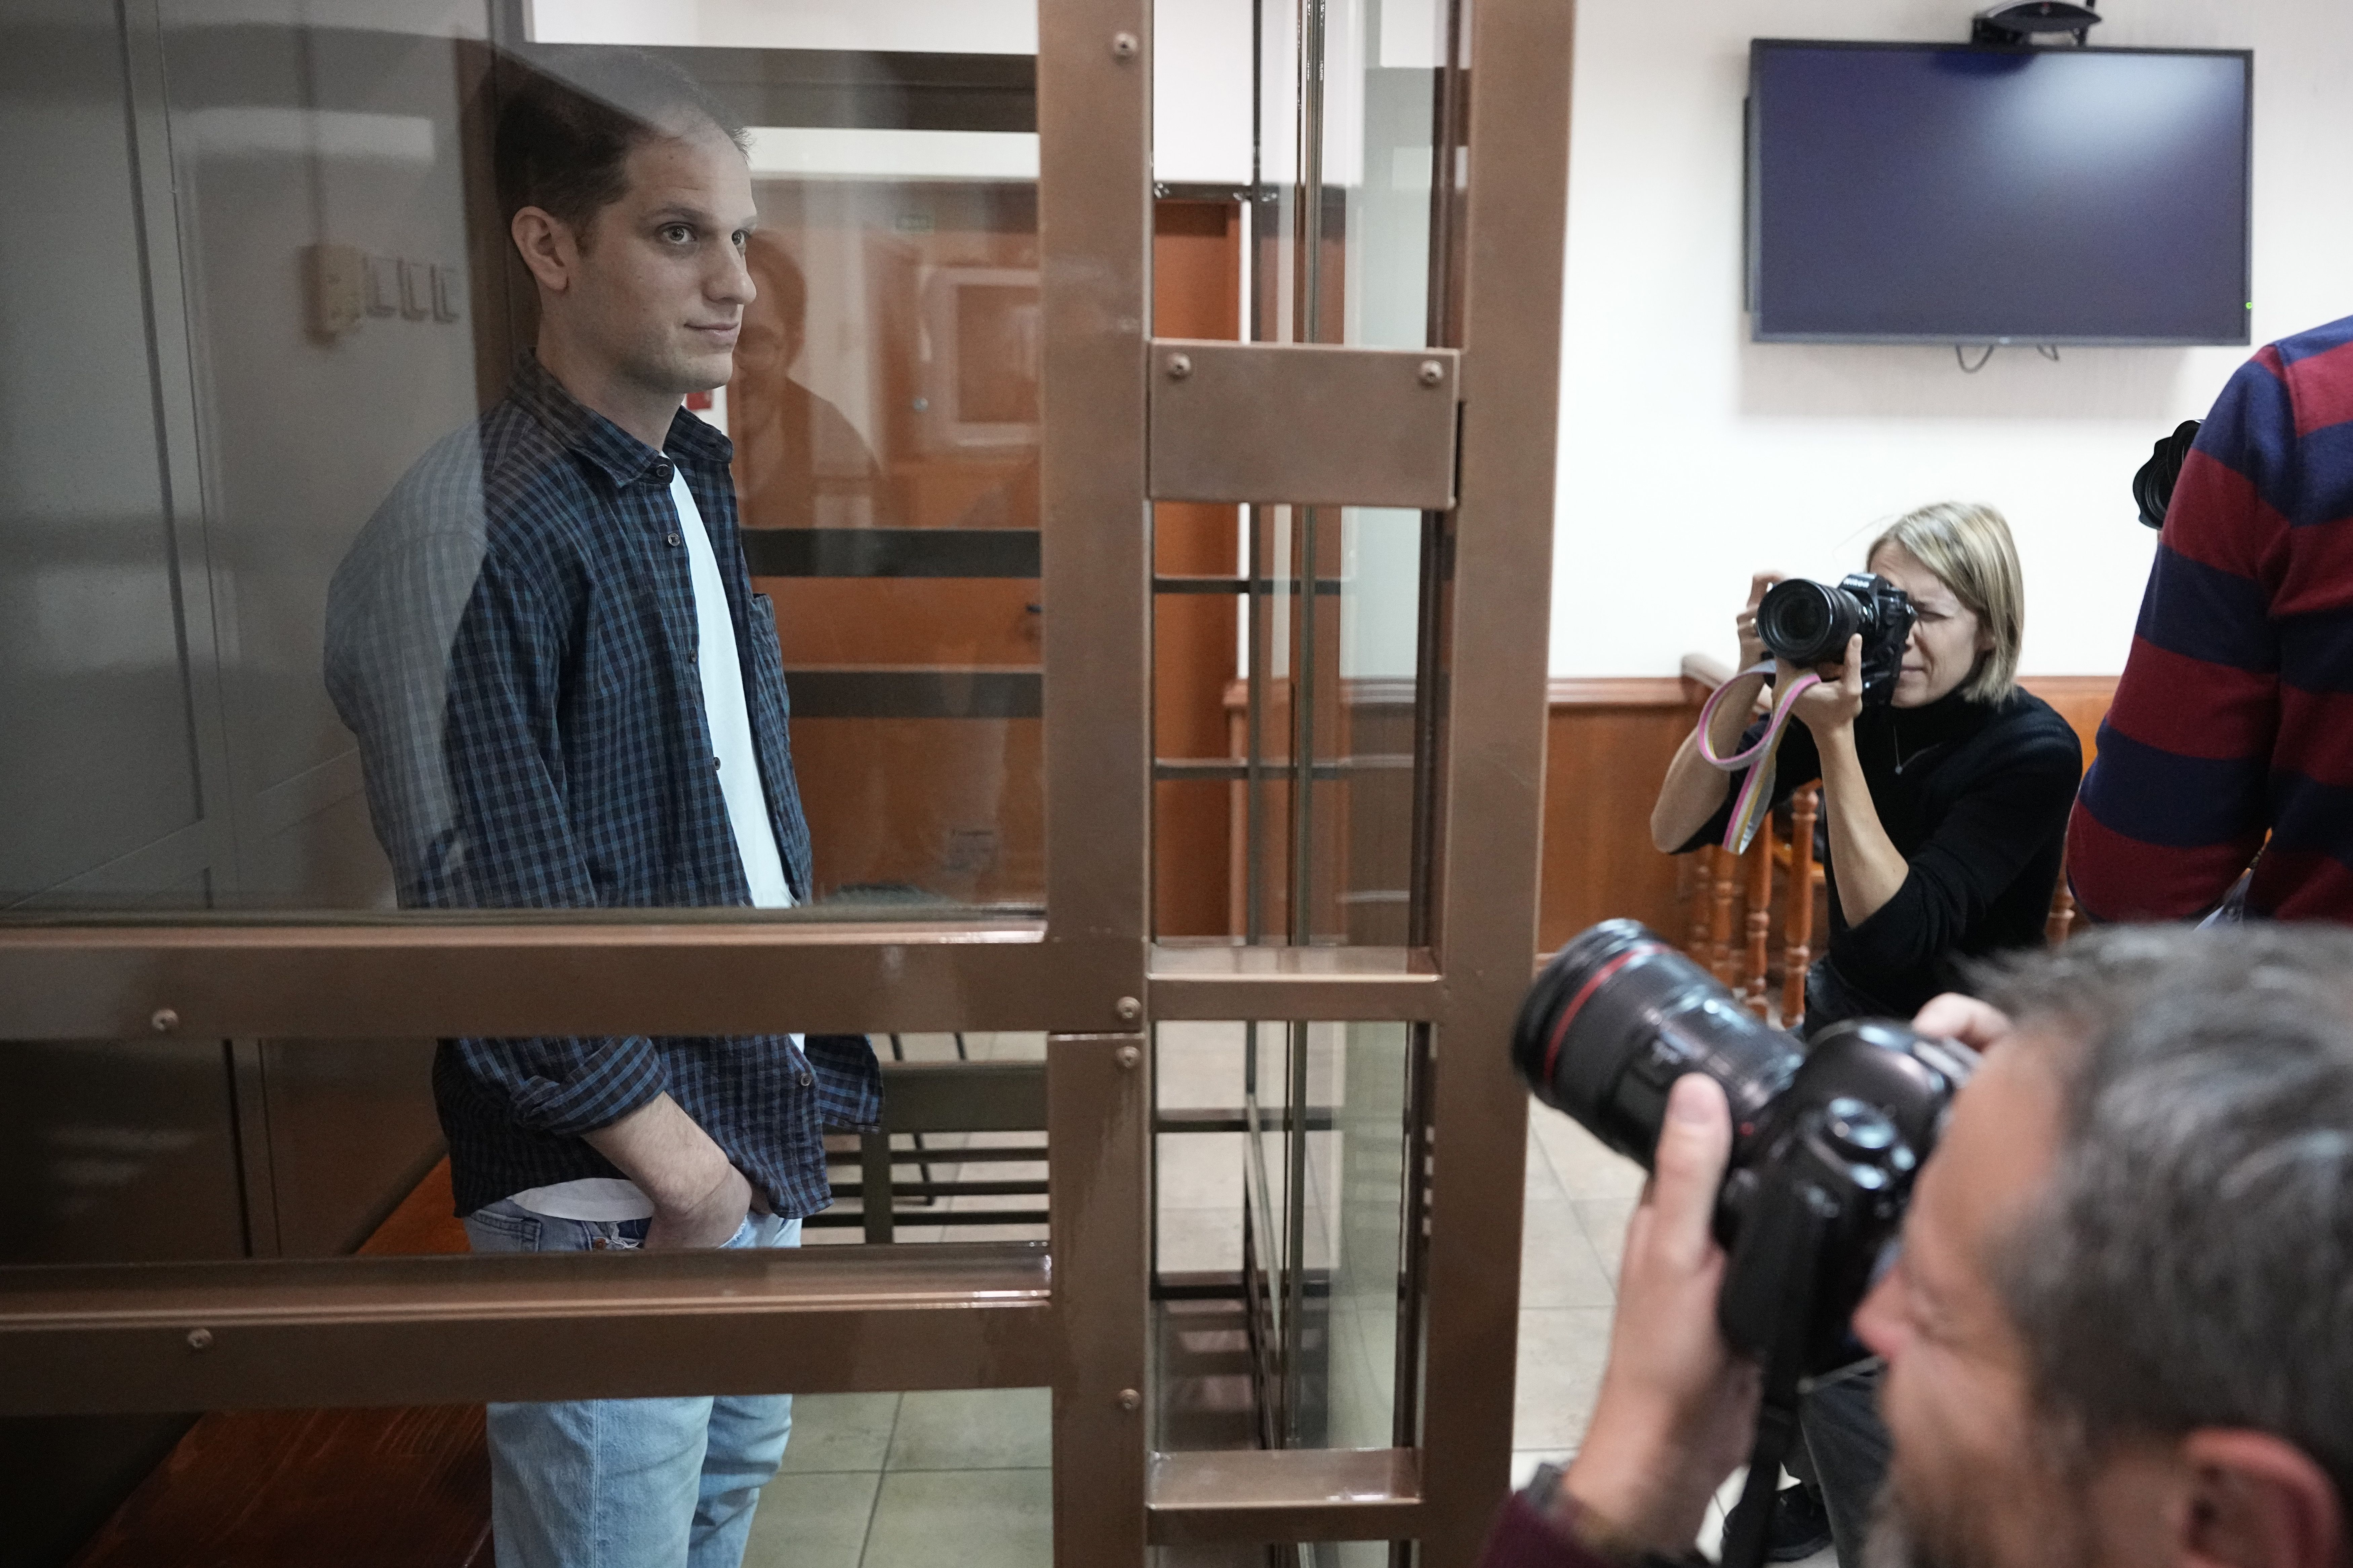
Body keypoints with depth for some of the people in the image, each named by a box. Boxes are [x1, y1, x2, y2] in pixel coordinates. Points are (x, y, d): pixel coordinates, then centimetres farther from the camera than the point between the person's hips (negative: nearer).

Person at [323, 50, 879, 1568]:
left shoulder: (696, 482, 7)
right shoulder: (473, 524, -20)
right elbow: (486, 902, -22)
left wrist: (799, 1070, 12)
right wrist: (670, 1154, -16)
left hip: (760, 1122, 8)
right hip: (608, 1177, -8)